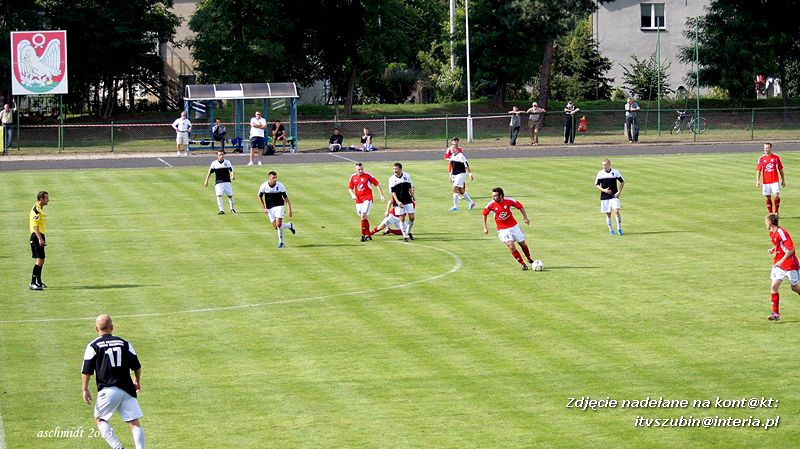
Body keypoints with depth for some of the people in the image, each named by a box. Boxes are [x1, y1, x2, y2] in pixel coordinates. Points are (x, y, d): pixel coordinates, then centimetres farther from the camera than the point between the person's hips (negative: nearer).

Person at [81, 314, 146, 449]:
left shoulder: (93, 346, 1)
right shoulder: (124, 343, 9)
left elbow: (86, 371, -4)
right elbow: (136, 366, 13)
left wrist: (85, 390, 4)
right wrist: (137, 381, 29)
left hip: (108, 390, -2)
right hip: (127, 390, 2)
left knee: (99, 419, 14)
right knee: (134, 423, 2)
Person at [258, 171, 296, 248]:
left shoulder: (280, 186, -14)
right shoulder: (264, 186, -12)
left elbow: (286, 198, -6)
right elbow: (260, 197, 3)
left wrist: (289, 210, -12)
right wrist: (264, 209, -6)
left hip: (279, 206, -2)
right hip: (270, 208, 2)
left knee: (279, 224, -16)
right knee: (276, 227, -1)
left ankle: (281, 242, 0)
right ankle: (289, 225, 29)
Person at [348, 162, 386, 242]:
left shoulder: (367, 175, -7)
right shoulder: (353, 177, 5)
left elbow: (376, 184, -3)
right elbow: (350, 188, 15)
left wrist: (382, 195, -6)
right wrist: (352, 194, -6)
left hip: (367, 198, -5)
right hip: (358, 199, 5)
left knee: (363, 215, -19)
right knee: (363, 217, 11)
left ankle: (363, 235, -15)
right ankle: (368, 235, 24)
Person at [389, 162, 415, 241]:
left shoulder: (406, 176, 1)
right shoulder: (392, 179, -6)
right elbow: (393, 192, -7)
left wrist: (412, 196, 14)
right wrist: (397, 201, -17)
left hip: (408, 201, 2)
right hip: (399, 202, -2)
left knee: (411, 217, 0)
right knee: (402, 218, -2)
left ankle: (408, 232, 23)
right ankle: (405, 236, 7)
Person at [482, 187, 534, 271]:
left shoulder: (509, 201, -17)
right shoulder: (491, 204, -16)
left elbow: (520, 207, -2)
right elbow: (484, 214, 0)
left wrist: (525, 218, -6)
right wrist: (485, 227, -4)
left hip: (514, 226, 1)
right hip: (503, 229, -1)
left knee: (523, 244, 13)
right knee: (511, 246, -18)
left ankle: (529, 260, 40)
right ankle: (523, 265, -7)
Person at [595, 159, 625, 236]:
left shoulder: (615, 172, -1)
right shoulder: (600, 173, -1)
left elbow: (622, 182, 9)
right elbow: (597, 185, 2)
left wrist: (619, 192, -2)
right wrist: (603, 190, -15)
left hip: (614, 196, -1)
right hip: (605, 197, 1)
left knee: (616, 211, -16)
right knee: (608, 214, 4)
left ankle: (619, 229, -5)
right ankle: (611, 230, 17)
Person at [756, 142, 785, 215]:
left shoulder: (776, 157, 2)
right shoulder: (761, 159, 3)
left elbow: (781, 169, 8)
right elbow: (758, 170, 3)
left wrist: (783, 180, 9)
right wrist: (757, 181, -6)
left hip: (775, 181, -2)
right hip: (766, 181, 2)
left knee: (776, 196, -12)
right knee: (768, 197, 6)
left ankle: (776, 212, 4)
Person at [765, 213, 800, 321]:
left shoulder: (782, 233, -23)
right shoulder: (772, 234, 5)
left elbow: (791, 249, -24)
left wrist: (781, 261, -26)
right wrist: (773, 249, 4)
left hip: (790, 264, -7)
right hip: (778, 264, 7)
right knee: (774, 286, -7)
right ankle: (776, 313, -6)